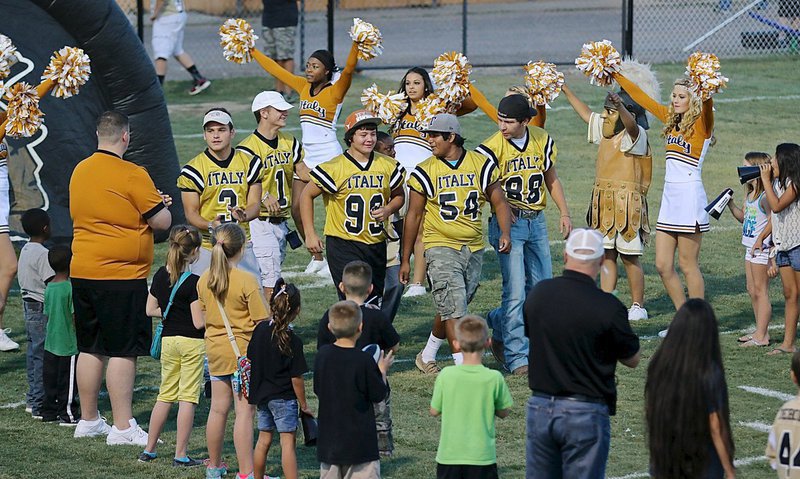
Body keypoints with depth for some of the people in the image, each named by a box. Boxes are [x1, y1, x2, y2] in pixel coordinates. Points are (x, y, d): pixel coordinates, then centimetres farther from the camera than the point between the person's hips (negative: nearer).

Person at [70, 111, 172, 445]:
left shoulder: (80, 171, 9)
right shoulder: (132, 176, -14)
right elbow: (162, 221, -11)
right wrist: (161, 204, 12)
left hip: (82, 272, 7)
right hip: (121, 276, -7)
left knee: (90, 348, 15)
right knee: (123, 351, -4)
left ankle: (88, 420, 22)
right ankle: (123, 427, -4)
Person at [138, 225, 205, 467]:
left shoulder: (161, 275, 2)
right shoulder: (193, 282, -17)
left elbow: (151, 310, 8)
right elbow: (199, 322, -17)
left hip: (168, 340, 6)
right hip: (191, 342, -6)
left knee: (165, 395, 16)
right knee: (188, 398, 0)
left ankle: (149, 449, 20)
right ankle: (181, 455, 1)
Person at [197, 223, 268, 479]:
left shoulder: (204, 280, 1)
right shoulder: (247, 281, -17)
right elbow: (261, 322, -14)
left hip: (215, 349, 6)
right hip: (243, 350, -6)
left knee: (218, 409, 16)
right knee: (244, 412, -3)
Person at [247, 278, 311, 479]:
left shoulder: (260, 329, -2)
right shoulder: (293, 340, -17)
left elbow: (251, 359, 6)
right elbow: (296, 378, -14)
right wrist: (303, 405, -3)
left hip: (262, 395, 6)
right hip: (284, 397, -6)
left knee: (264, 440, 17)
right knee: (288, 442, -5)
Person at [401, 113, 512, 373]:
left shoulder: (482, 165, 2)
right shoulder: (425, 172, -2)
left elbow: (499, 203, 6)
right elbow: (413, 216, 3)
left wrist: (505, 233, -13)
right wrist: (405, 260, 4)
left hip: (474, 249, 3)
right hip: (441, 247, -3)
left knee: (453, 309, 14)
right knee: (454, 309, -13)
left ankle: (427, 356, 34)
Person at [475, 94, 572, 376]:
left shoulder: (543, 141, 2)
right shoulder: (491, 148, -12)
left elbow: (551, 179, 15)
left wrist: (564, 213, 9)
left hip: (537, 222, 5)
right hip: (508, 223, -5)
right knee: (515, 291, -10)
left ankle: (499, 325, 32)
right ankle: (516, 357, -4)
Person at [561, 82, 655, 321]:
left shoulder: (635, 136, -12)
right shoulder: (605, 130, 13)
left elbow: (630, 124, -36)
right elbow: (586, 113, 27)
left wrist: (620, 106, -57)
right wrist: (565, 90, 28)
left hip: (627, 204, -8)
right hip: (603, 203, 8)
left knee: (629, 256, -1)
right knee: (607, 255, 6)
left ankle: (638, 306, 9)